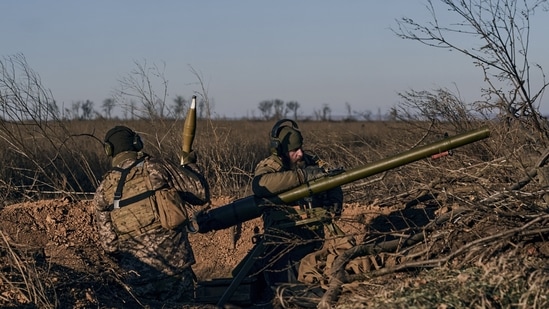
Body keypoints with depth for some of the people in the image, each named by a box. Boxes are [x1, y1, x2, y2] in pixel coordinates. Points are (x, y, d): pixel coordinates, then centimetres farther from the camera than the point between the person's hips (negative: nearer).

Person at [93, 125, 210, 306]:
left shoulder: (104, 190, 2)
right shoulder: (158, 168, -4)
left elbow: (108, 242, 3)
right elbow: (201, 193, 0)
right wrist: (190, 166, 18)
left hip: (138, 275, 1)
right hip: (175, 264, -1)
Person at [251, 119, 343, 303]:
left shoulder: (311, 163, 5)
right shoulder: (269, 166, -9)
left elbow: (334, 189, 16)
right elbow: (260, 185, -33)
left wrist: (332, 208, -7)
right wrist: (303, 175, -30)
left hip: (315, 245, 5)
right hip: (283, 252, -5)